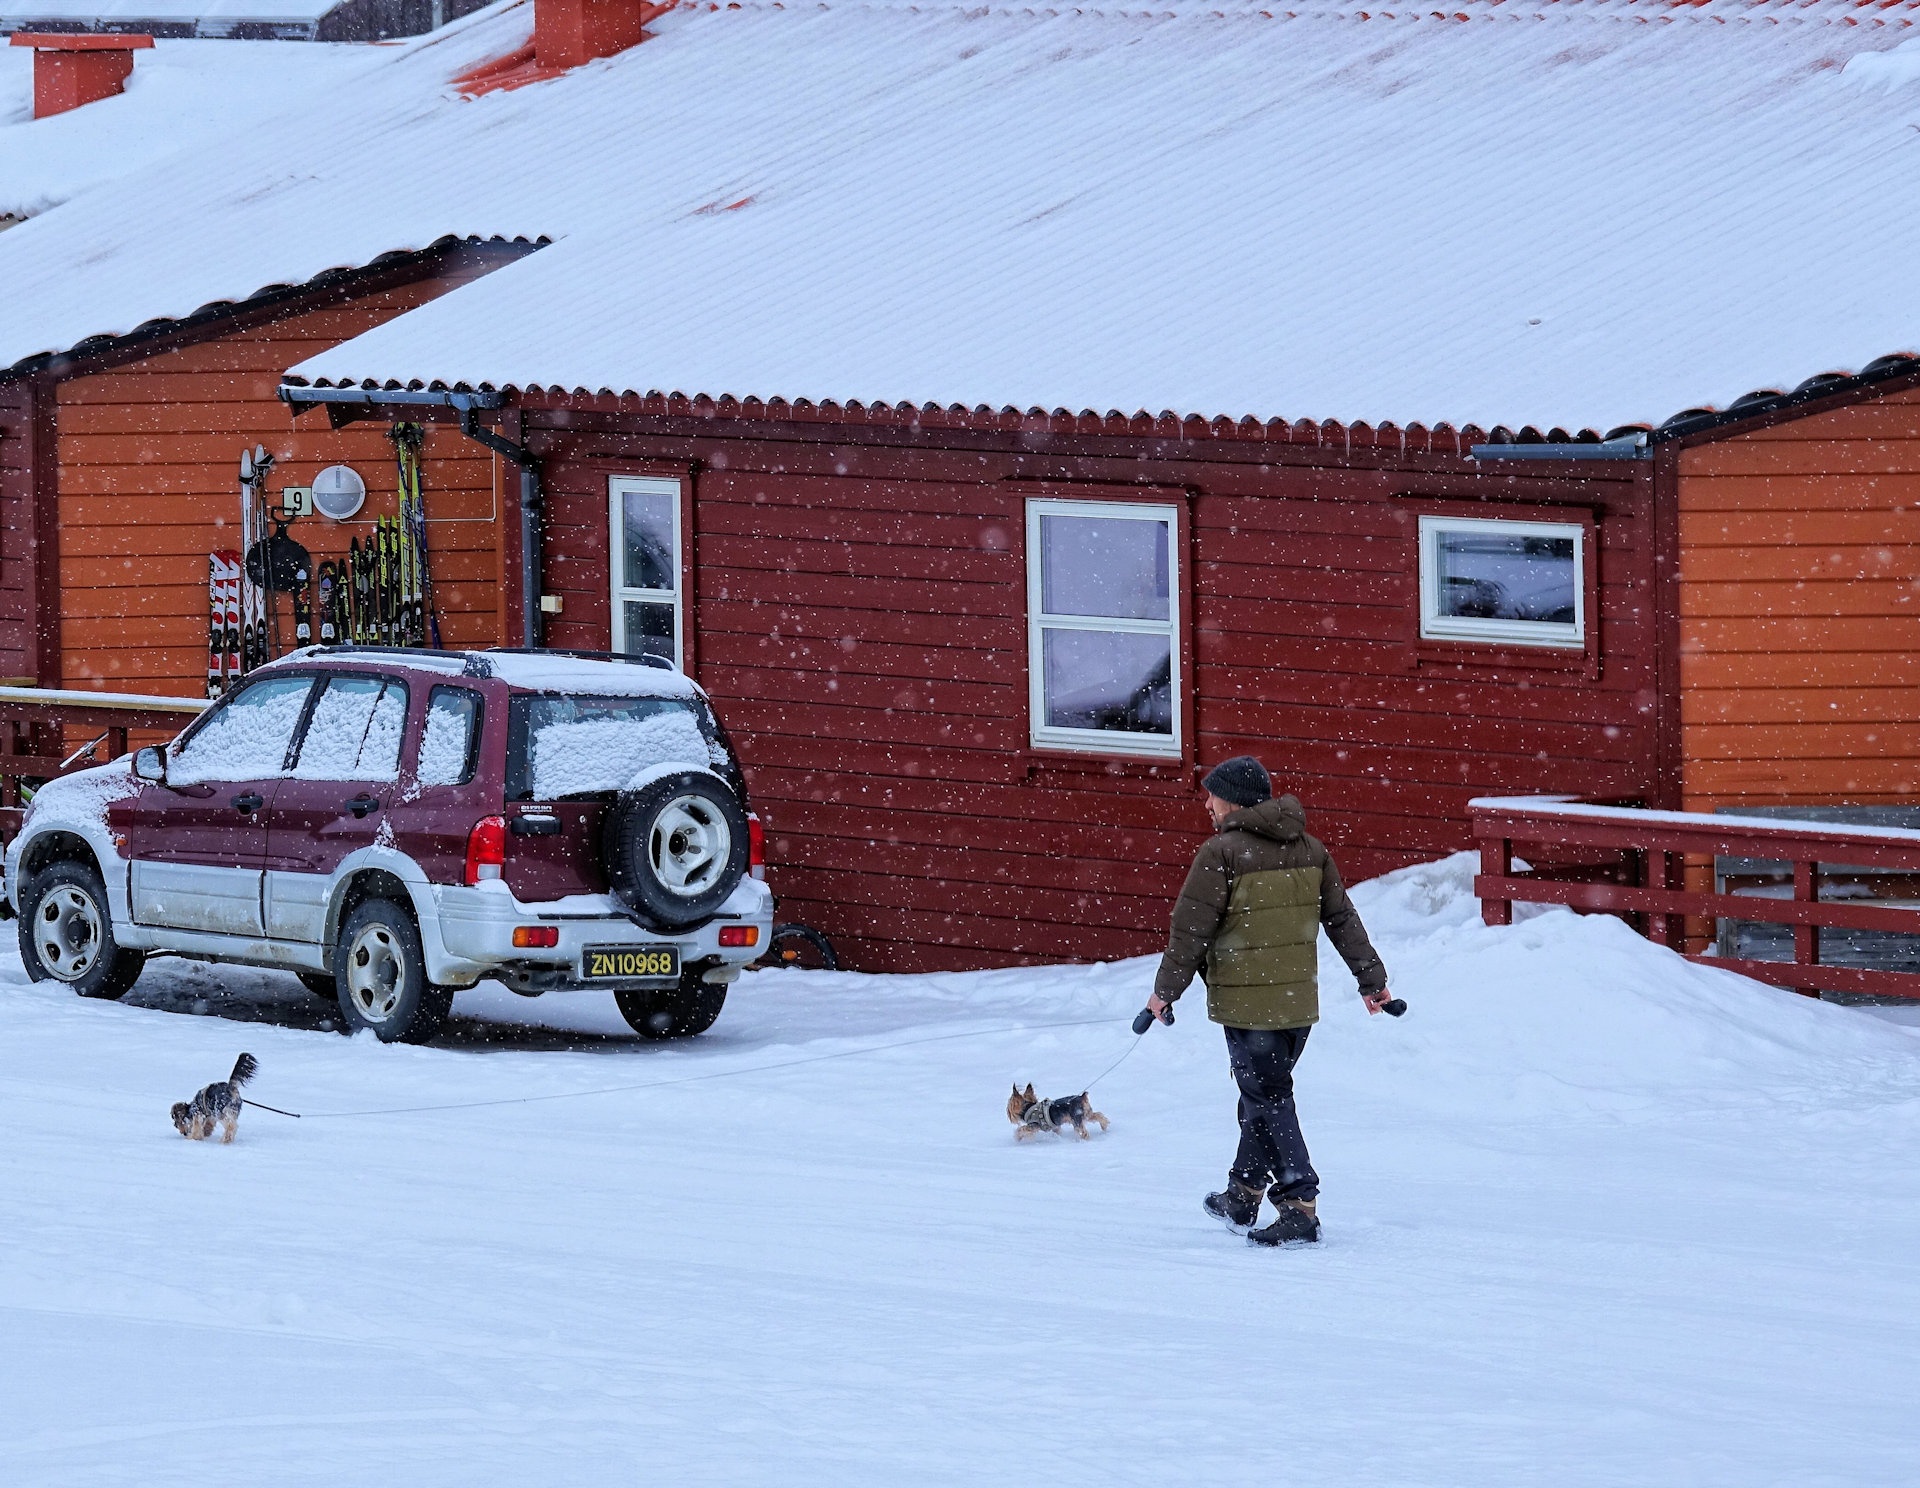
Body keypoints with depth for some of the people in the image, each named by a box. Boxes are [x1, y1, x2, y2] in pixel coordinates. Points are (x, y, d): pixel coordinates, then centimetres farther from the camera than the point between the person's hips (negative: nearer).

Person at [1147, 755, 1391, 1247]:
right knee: (1264, 1095, 19)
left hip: (1247, 1002, -7)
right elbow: (1343, 920, 15)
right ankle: (1243, 1196, 29)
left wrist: (1165, 991, -1)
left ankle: (1300, 1208, -9)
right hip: (1300, 1001, 7)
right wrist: (1371, 979, 24)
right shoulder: (1310, 850, 9)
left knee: (1269, 1101, -3)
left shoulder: (1221, 854, -12)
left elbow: (1191, 930, -11)